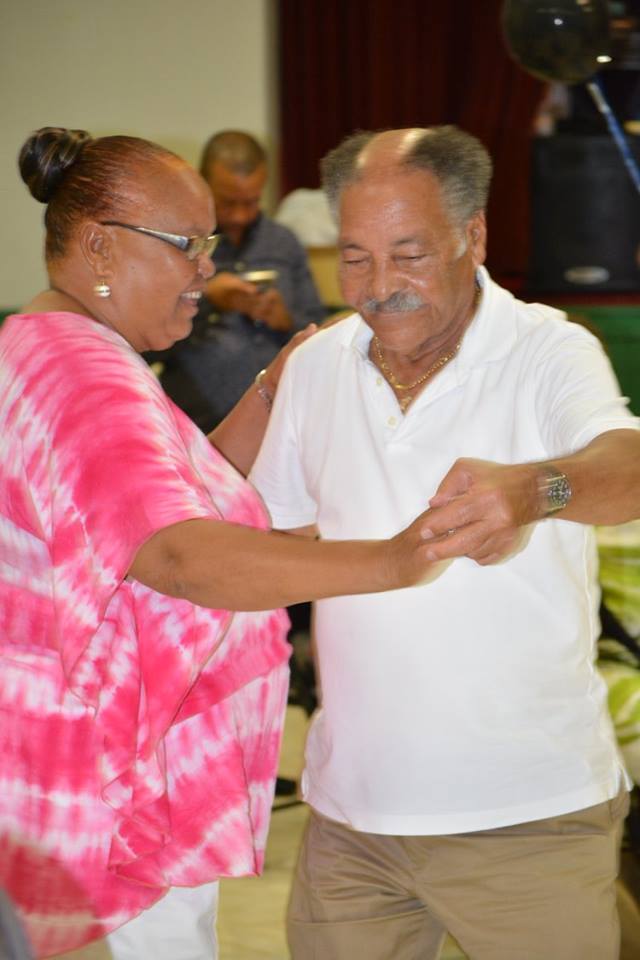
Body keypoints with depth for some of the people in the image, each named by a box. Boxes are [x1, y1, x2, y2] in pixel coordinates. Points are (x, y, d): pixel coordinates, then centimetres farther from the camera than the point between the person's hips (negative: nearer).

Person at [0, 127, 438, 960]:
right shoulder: (84, 378, -24)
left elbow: (186, 493, 14)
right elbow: (181, 555, -40)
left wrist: (277, 388, 1)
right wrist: (389, 562, -50)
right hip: (116, 782, -11)